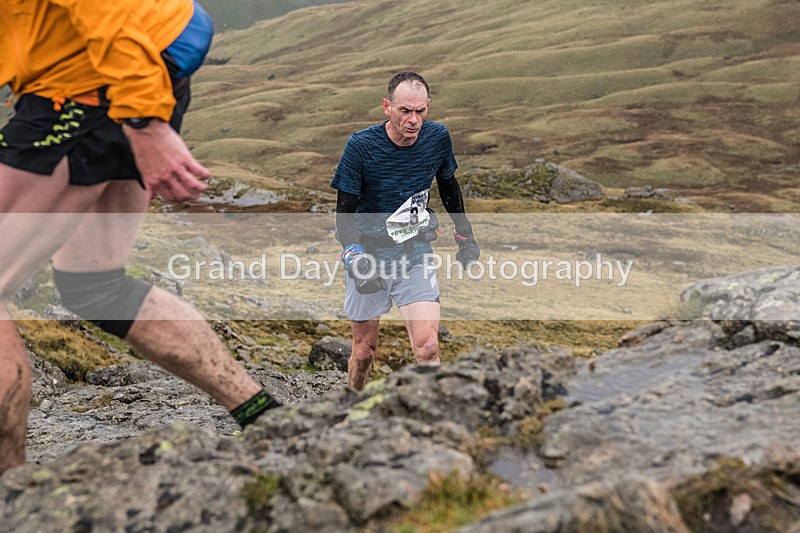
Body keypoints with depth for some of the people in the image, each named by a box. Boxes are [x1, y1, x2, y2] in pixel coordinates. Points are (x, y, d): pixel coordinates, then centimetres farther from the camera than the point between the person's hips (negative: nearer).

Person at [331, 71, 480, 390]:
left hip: (416, 254, 2)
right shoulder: (361, 145, -16)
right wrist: (355, 258, -27)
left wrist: (464, 234, 18)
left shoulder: (438, 137, -6)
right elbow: (344, 212, -12)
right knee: (364, 351, 10)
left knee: (427, 347, -13)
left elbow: (448, 185, 14)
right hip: (369, 254, -2)